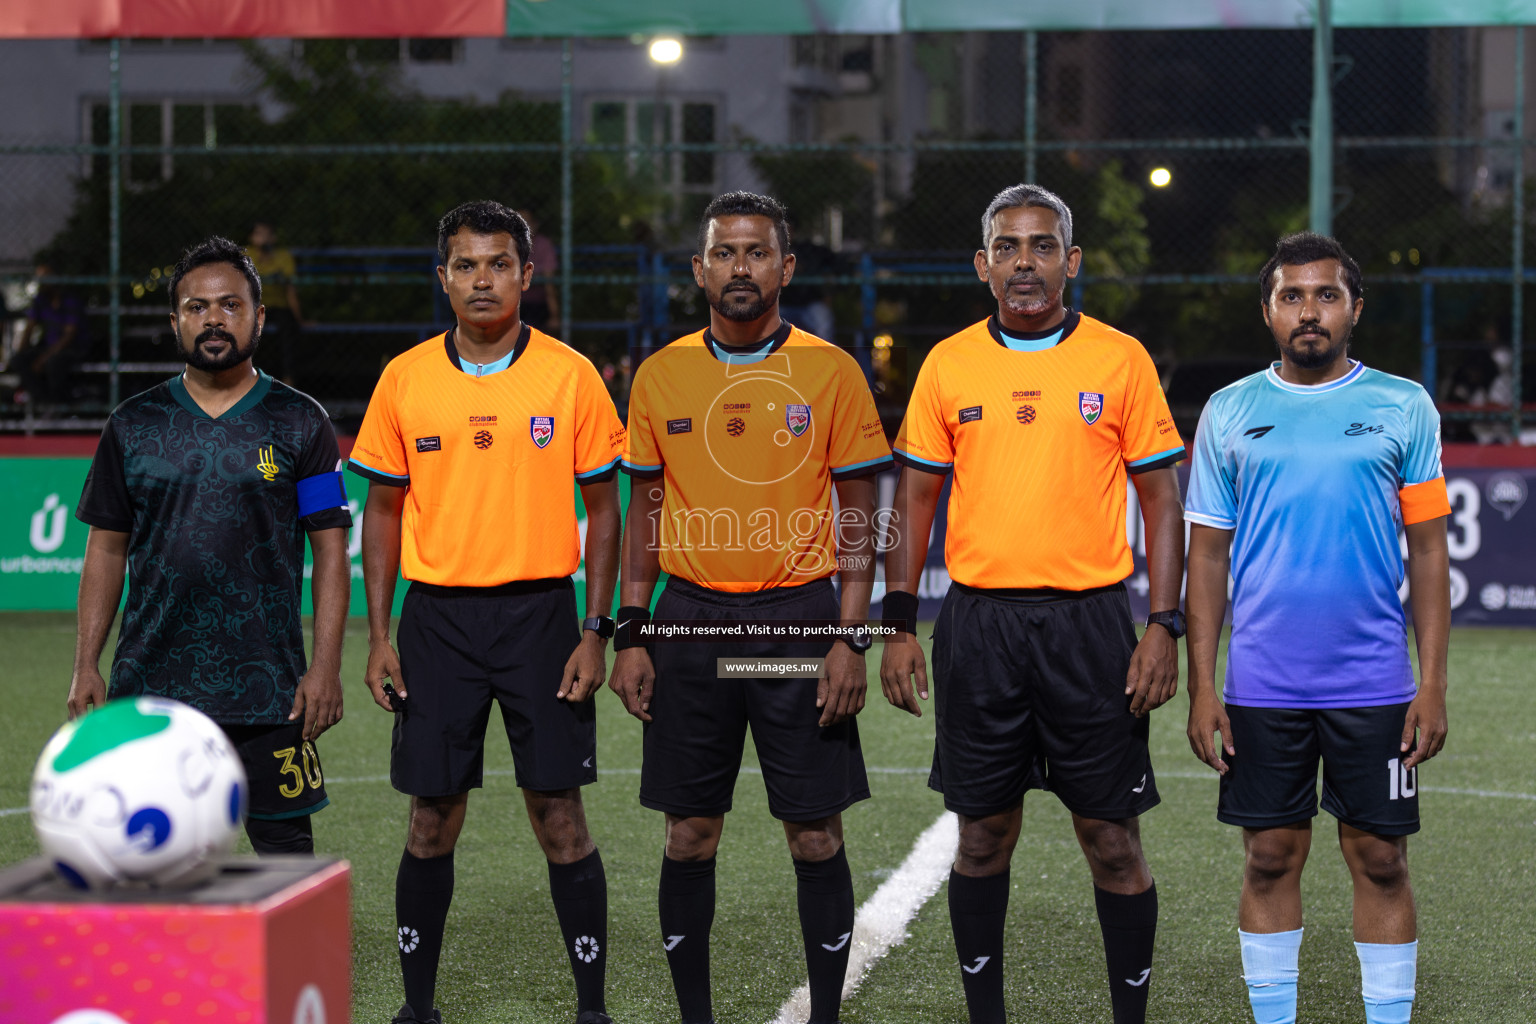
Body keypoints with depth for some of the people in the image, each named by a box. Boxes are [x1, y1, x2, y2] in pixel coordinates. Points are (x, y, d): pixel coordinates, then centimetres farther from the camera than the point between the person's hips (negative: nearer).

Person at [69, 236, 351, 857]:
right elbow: (107, 550, 10)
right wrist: (86, 667, 3)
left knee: (285, 846, 0)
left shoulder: (299, 423, 3)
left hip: (267, 688, -2)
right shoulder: (133, 425, 9)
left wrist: (325, 666, -8)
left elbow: (331, 551, 1)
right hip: (149, 684, 2)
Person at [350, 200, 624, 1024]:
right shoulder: (405, 378, 4)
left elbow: (602, 509, 2)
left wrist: (596, 632, -5)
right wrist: (378, 634, 2)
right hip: (437, 616, 2)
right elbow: (384, 509, 9)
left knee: (559, 815, -1)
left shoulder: (570, 375, -1)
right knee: (432, 821, 5)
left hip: (540, 614, -1)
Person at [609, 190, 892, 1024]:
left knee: (816, 833, 0)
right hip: (691, 619, 2)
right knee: (689, 834, 5)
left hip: (799, 618, -2)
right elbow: (645, 508, 11)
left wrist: (851, 639, -8)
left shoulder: (830, 372, -1)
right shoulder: (661, 375, 6)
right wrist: (630, 634, 3)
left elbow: (859, 516, 0)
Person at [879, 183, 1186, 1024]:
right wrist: (899, 625, 3)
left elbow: (1160, 498, 2)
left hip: (1090, 620, -1)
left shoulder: (1120, 360, 1)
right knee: (983, 838, 8)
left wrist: (1164, 626, -6)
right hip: (978, 622, 2)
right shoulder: (948, 364, 6)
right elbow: (916, 498, 10)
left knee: (1112, 842, 1)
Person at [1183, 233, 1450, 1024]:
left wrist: (1433, 683, -3)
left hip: (1374, 685, -1)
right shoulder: (1230, 413, 6)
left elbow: (1428, 551, 3)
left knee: (1380, 860, 2)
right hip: (1261, 686, 1)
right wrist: (1201, 687, 0)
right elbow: (1208, 557, 7)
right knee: (1270, 858, 6)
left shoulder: (1404, 408, 3)